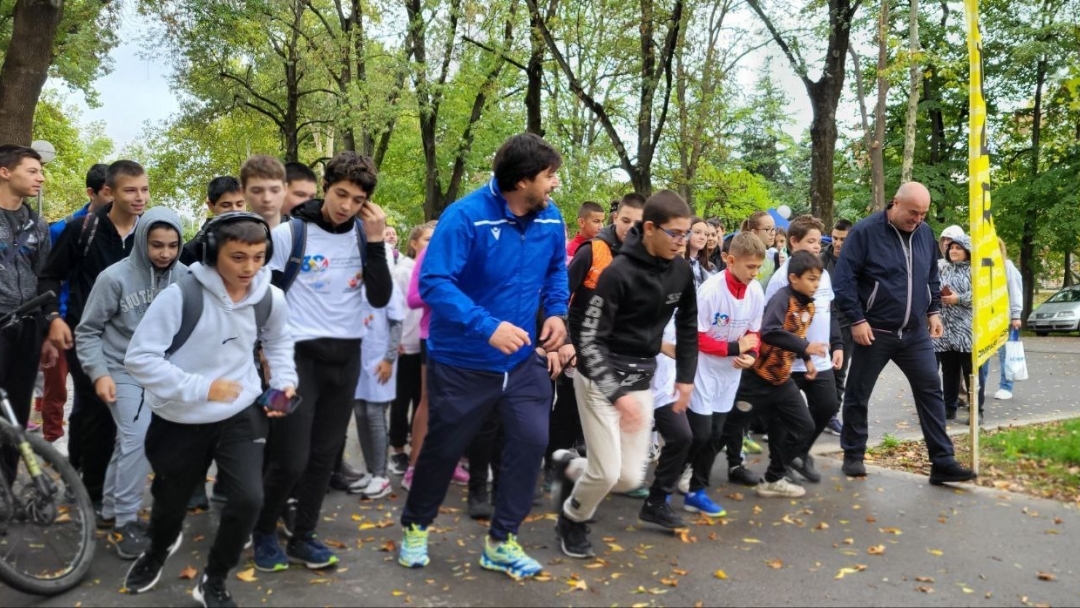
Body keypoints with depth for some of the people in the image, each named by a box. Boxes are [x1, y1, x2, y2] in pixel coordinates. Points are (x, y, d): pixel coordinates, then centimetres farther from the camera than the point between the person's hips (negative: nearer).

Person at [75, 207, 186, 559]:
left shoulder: (184, 277, -7)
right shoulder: (115, 277, -14)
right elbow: (87, 331, -6)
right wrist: (99, 372, -15)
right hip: (124, 371, -3)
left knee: (129, 442, 14)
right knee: (137, 439, -14)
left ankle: (111, 506, 32)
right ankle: (126, 522, -3)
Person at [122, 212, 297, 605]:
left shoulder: (271, 298, -7)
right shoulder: (180, 295, -21)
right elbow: (139, 358, -21)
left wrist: (284, 381, -1)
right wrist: (201, 387, -27)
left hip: (241, 414, 2)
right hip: (179, 420, -2)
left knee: (249, 499, -12)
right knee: (171, 500, 18)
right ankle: (159, 549, 57)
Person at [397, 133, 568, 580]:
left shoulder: (550, 219, -4)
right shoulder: (465, 217, -23)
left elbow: (556, 269, 14)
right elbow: (434, 283, -29)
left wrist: (557, 312, -4)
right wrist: (487, 327, -38)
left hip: (522, 359, 5)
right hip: (463, 361, -5)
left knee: (532, 440, 0)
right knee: (444, 447, 10)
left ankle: (501, 541, 18)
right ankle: (415, 527, 37)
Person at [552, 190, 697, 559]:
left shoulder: (681, 271, -1)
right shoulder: (619, 273, -20)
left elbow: (687, 325, 16)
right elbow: (590, 340, -20)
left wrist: (686, 377, 11)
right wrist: (617, 394, -27)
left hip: (642, 379, 6)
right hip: (601, 377, -6)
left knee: (630, 478, 3)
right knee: (607, 473, -10)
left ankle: (569, 468, 32)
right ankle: (572, 520, 21)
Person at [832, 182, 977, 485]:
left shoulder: (925, 233, 7)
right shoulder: (865, 232, -12)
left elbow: (932, 277, 19)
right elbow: (844, 279, -13)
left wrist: (934, 311, 10)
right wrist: (857, 320, -16)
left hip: (916, 333, 5)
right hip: (875, 332, -5)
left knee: (931, 392, 2)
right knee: (858, 395, 5)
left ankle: (943, 463, 7)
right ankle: (853, 456, 21)